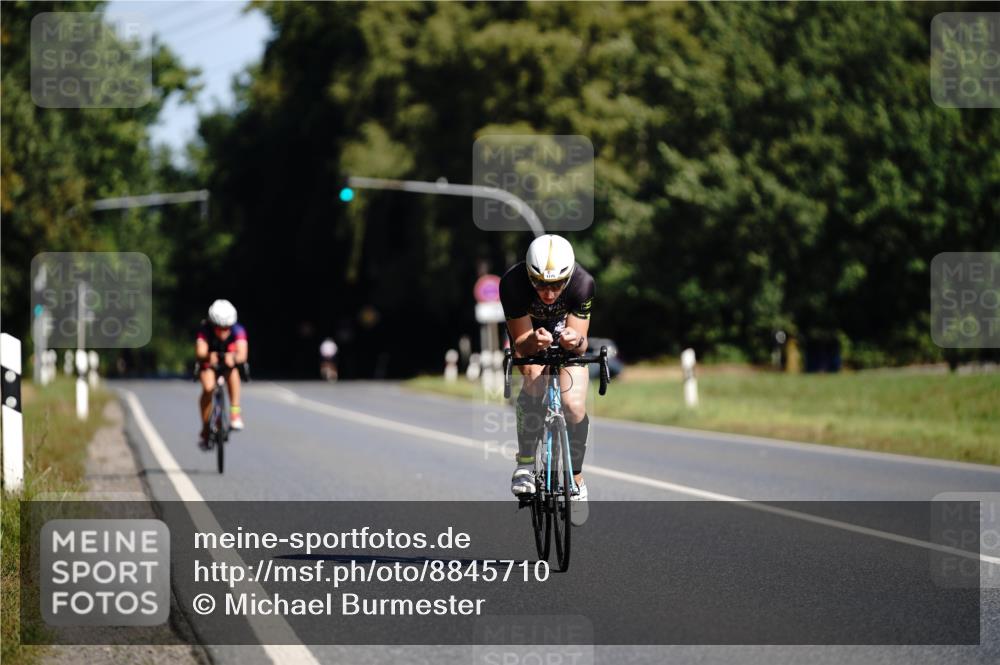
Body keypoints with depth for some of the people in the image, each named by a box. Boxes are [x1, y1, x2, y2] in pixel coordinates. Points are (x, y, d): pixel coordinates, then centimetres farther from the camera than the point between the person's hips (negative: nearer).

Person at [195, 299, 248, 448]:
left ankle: (235, 412, -26)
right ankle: (205, 429, -9)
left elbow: (242, 353, -47)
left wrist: (234, 358, -70)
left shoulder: (238, 330, -33)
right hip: (208, 360, -1)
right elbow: (200, 352, -48)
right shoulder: (205, 330, -34)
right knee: (208, 388, -24)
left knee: (232, 372, -33)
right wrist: (208, 357, -71)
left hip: (228, 357, 1)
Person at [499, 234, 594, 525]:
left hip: (566, 331, 1)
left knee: (574, 406, -15)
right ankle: (525, 463, -21)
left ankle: (577, 479, 8)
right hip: (529, 331, -1)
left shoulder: (582, 283, -34)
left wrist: (575, 341, -52)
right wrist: (533, 341, -52)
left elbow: (581, 343, -28)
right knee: (534, 374, -32)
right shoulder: (513, 283, -36)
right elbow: (520, 342, -29)